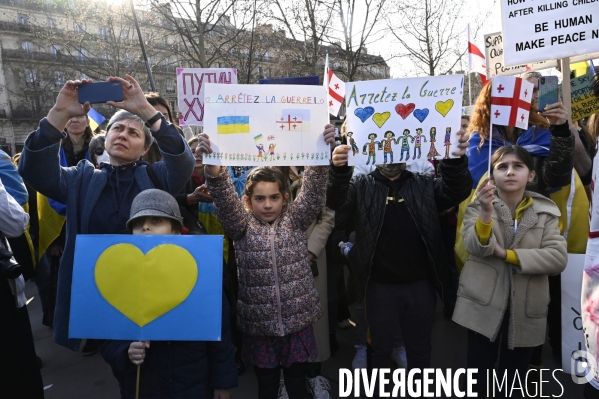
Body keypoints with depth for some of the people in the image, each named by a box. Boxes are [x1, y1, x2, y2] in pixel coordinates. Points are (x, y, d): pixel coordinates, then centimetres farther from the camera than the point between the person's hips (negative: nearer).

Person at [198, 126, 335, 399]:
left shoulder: (295, 220, -1)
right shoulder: (241, 226, -2)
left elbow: (313, 191, -14)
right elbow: (224, 200, -19)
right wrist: (213, 166, -37)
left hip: (297, 320, 0)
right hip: (259, 324, 0)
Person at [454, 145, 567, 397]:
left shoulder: (546, 212, 2)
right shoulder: (479, 206, -1)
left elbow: (558, 258, -11)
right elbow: (476, 248, -19)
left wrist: (506, 254, -17)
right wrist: (486, 212, -36)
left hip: (526, 310, 2)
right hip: (484, 305, -1)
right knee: (479, 376, 11)